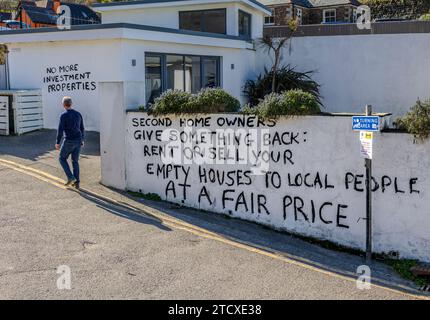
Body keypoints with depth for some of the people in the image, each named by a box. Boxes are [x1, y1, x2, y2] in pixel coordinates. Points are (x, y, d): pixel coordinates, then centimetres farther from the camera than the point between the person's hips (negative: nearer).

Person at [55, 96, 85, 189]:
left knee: (62, 158, 15)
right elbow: (82, 129, 13)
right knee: (75, 161, 14)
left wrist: (58, 143, -5)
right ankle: (76, 182, 9)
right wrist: (82, 140, 25)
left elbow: (60, 130, -14)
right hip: (78, 141, 5)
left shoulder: (64, 115, -12)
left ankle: (70, 177, 4)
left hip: (69, 141, -5)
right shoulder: (78, 114, 6)